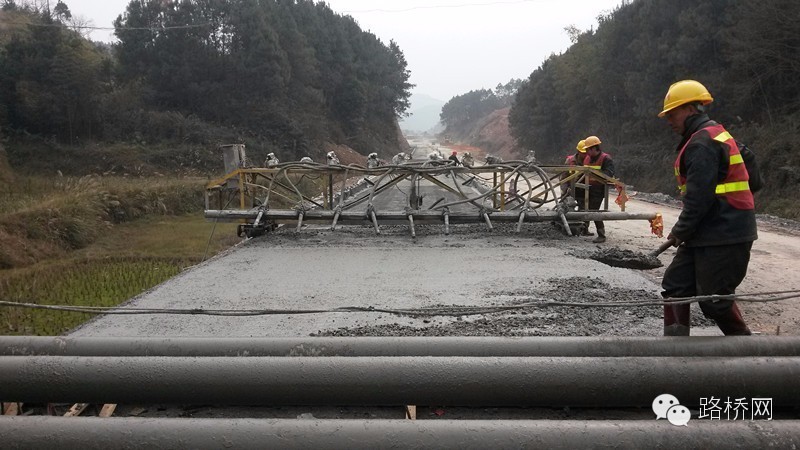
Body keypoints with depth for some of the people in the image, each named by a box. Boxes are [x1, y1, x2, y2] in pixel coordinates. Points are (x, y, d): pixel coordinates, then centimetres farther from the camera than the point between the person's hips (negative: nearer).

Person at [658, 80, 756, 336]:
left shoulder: (702, 143, -17)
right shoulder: (713, 135, 17)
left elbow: (699, 197, -23)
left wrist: (681, 231, -11)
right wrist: (683, 230, 16)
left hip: (723, 236, -11)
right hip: (708, 233, 11)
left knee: (715, 300, -1)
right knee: (675, 284, 10)